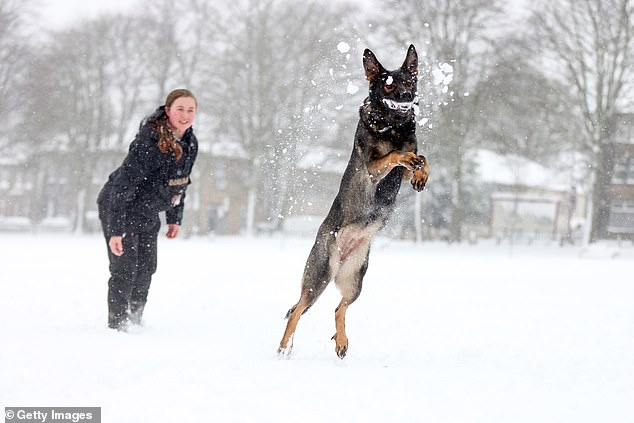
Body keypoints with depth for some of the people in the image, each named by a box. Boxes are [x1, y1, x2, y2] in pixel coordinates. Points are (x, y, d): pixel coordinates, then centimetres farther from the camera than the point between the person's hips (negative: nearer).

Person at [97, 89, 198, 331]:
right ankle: (117, 325, 3)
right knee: (125, 268, -9)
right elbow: (122, 186, -32)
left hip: (148, 213, 7)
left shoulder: (190, 144, -7)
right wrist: (115, 230, -34)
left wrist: (175, 218, 13)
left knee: (146, 268, 11)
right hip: (119, 209, -7)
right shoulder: (148, 143, -32)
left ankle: (135, 321, 27)